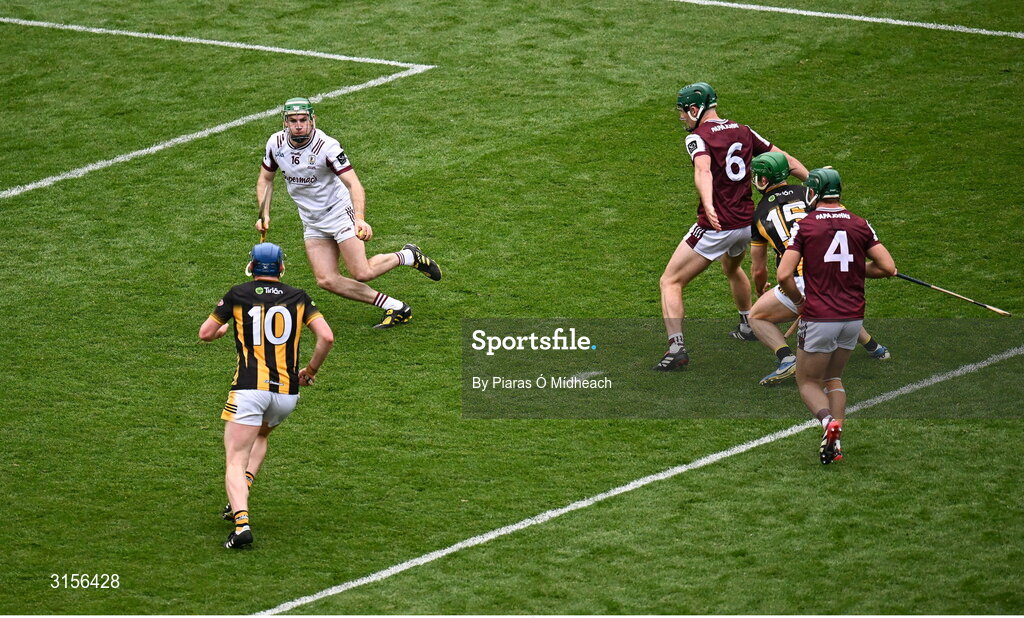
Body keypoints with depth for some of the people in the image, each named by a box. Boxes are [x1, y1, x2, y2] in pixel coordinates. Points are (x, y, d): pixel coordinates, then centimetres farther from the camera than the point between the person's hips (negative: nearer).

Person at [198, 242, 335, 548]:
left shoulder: (237, 295, 5)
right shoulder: (298, 298, 9)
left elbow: (205, 333, 11)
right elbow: (326, 337, 0)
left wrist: (223, 329, 35)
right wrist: (310, 370, 15)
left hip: (249, 388, -3)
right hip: (287, 392, 3)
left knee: (235, 461, -5)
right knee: (260, 435, 33)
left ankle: (241, 520, -29)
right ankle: (242, 493, 13)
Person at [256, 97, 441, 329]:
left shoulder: (327, 146, -23)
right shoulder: (276, 143, -7)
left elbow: (353, 184, -29)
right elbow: (265, 179, 10)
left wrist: (360, 219, -43)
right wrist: (264, 215, -2)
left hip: (339, 212, -5)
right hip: (311, 221, 5)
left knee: (361, 273, -14)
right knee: (326, 280, -7)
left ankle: (408, 256, 16)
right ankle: (396, 308, 1)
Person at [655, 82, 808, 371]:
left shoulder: (697, 137, -11)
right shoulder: (743, 132, 10)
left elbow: (703, 171, -30)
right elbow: (785, 159, 12)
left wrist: (709, 207, -46)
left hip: (715, 228, -8)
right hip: (746, 222, 8)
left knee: (670, 282, -2)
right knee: (732, 269, 38)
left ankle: (676, 346, -17)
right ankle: (747, 327, 54)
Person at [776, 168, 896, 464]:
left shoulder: (804, 226, -6)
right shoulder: (860, 225, 4)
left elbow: (784, 275, -14)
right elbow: (888, 267, -1)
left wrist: (798, 301, 5)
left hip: (819, 318, -4)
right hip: (853, 316, 4)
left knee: (808, 382, 10)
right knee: (833, 377, 22)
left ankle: (828, 421, -20)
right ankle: (835, 443, 7)